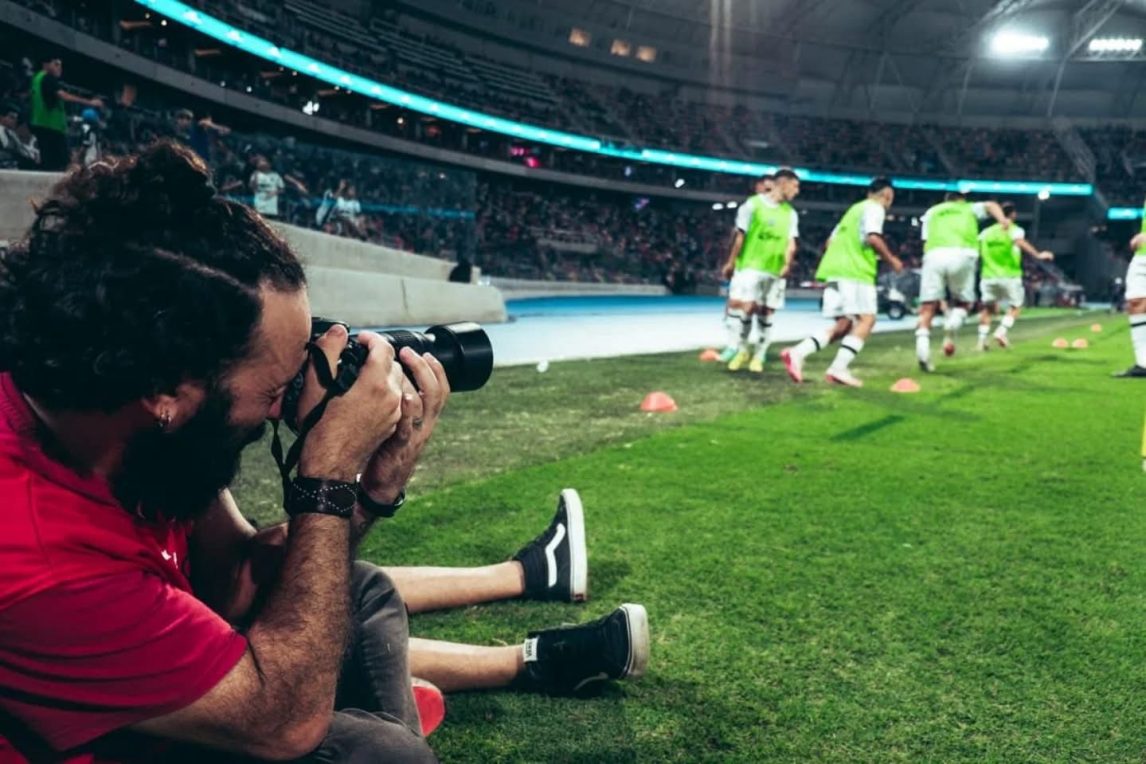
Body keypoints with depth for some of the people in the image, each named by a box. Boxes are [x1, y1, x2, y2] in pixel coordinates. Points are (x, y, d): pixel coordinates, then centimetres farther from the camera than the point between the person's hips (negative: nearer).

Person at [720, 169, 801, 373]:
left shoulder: (790, 213, 11)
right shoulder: (754, 204, -2)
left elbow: (791, 242, 6)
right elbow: (740, 235, 0)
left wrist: (787, 264, -12)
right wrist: (731, 262, 1)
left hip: (776, 270, 4)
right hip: (750, 265, -4)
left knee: (766, 313, 5)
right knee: (746, 308, -12)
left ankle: (759, 356, 16)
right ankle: (742, 349, 9)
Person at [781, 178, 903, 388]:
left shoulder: (854, 208, 27)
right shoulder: (875, 208, 0)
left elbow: (831, 241, 26)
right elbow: (873, 237, -16)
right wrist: (890, 260, -3)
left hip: (836, 270, 9)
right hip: (855, 271, -9)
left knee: (844, 324, 7)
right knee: (866, 319, -9)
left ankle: (797, 353, -7)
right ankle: (839, 368, -22)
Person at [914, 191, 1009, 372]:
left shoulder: (932, 212, 32)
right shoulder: (970, 208, 30)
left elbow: (926, 240, 19)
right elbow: (990, 205, 10)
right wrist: (1002, 220, -7)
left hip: (934, 254, 1)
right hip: (962, 254, -1)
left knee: (928, 306, 4)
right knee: (963, 302, 16)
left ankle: (922, 344, -15)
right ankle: (950, 333, -14)